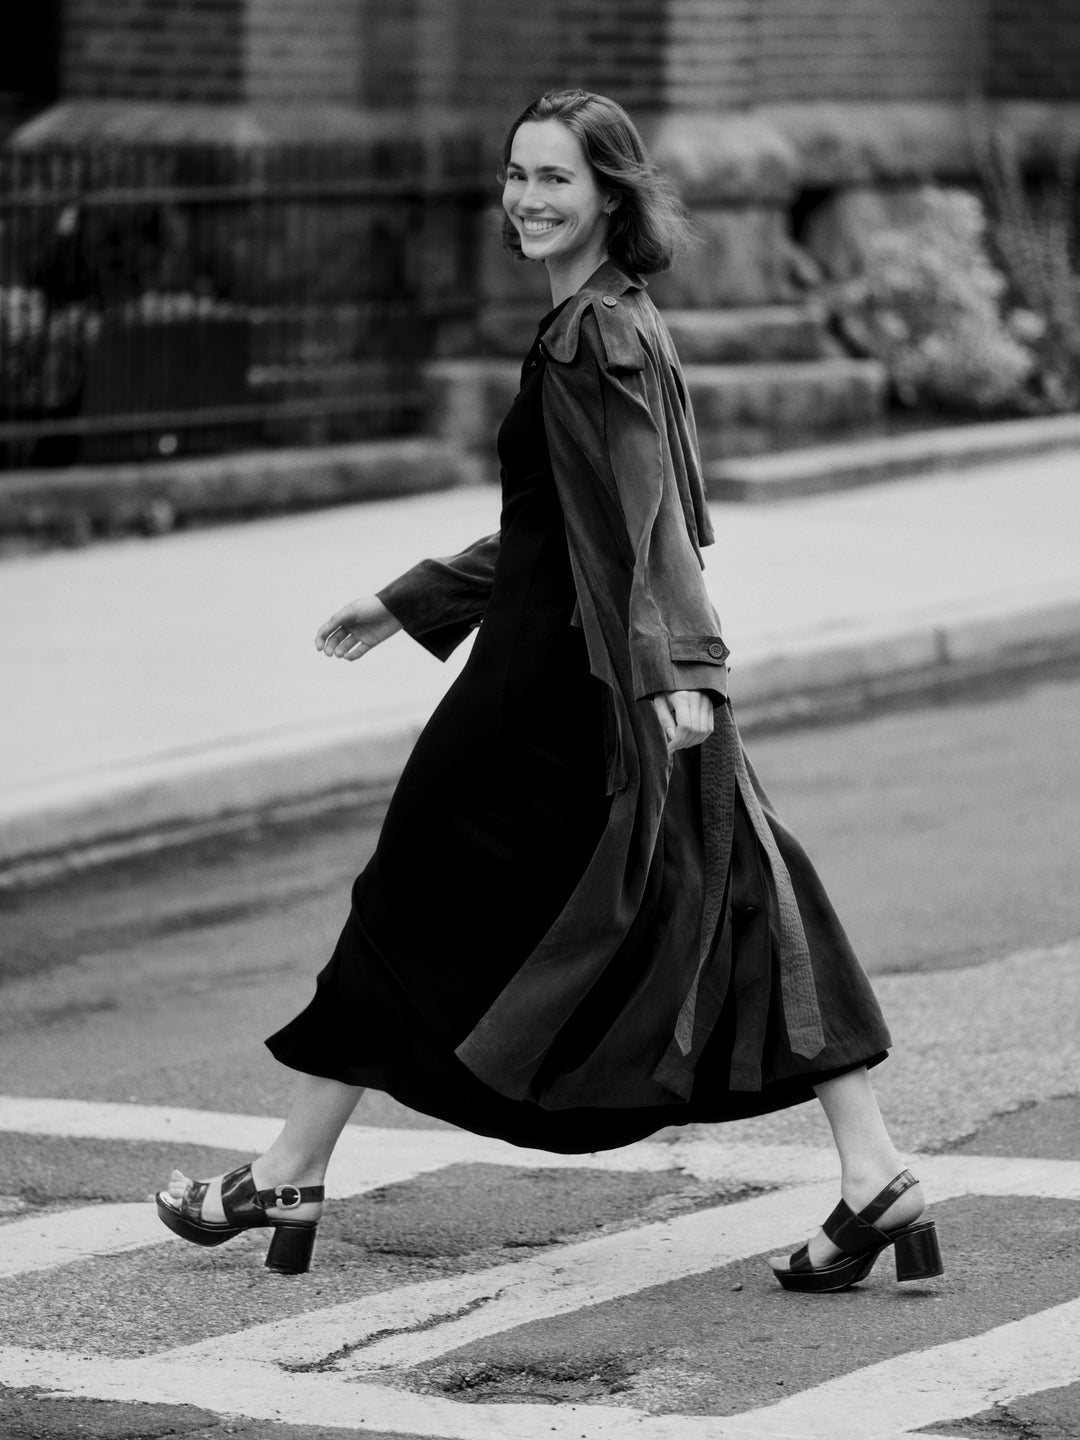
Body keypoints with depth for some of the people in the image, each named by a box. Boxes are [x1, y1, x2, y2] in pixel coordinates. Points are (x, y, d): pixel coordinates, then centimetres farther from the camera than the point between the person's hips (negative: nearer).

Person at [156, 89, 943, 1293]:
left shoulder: (597, 334, -14)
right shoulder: (604, 323, 15)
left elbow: (641, 516, -23)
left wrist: (664, 674, -31)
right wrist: (409, 602, 28)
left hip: (558, 677, -9)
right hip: (617, 674, 9)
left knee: (416, 900, 4)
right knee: (736, 917, 3)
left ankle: (288, 1181, 16)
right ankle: (874, 1184, -4)